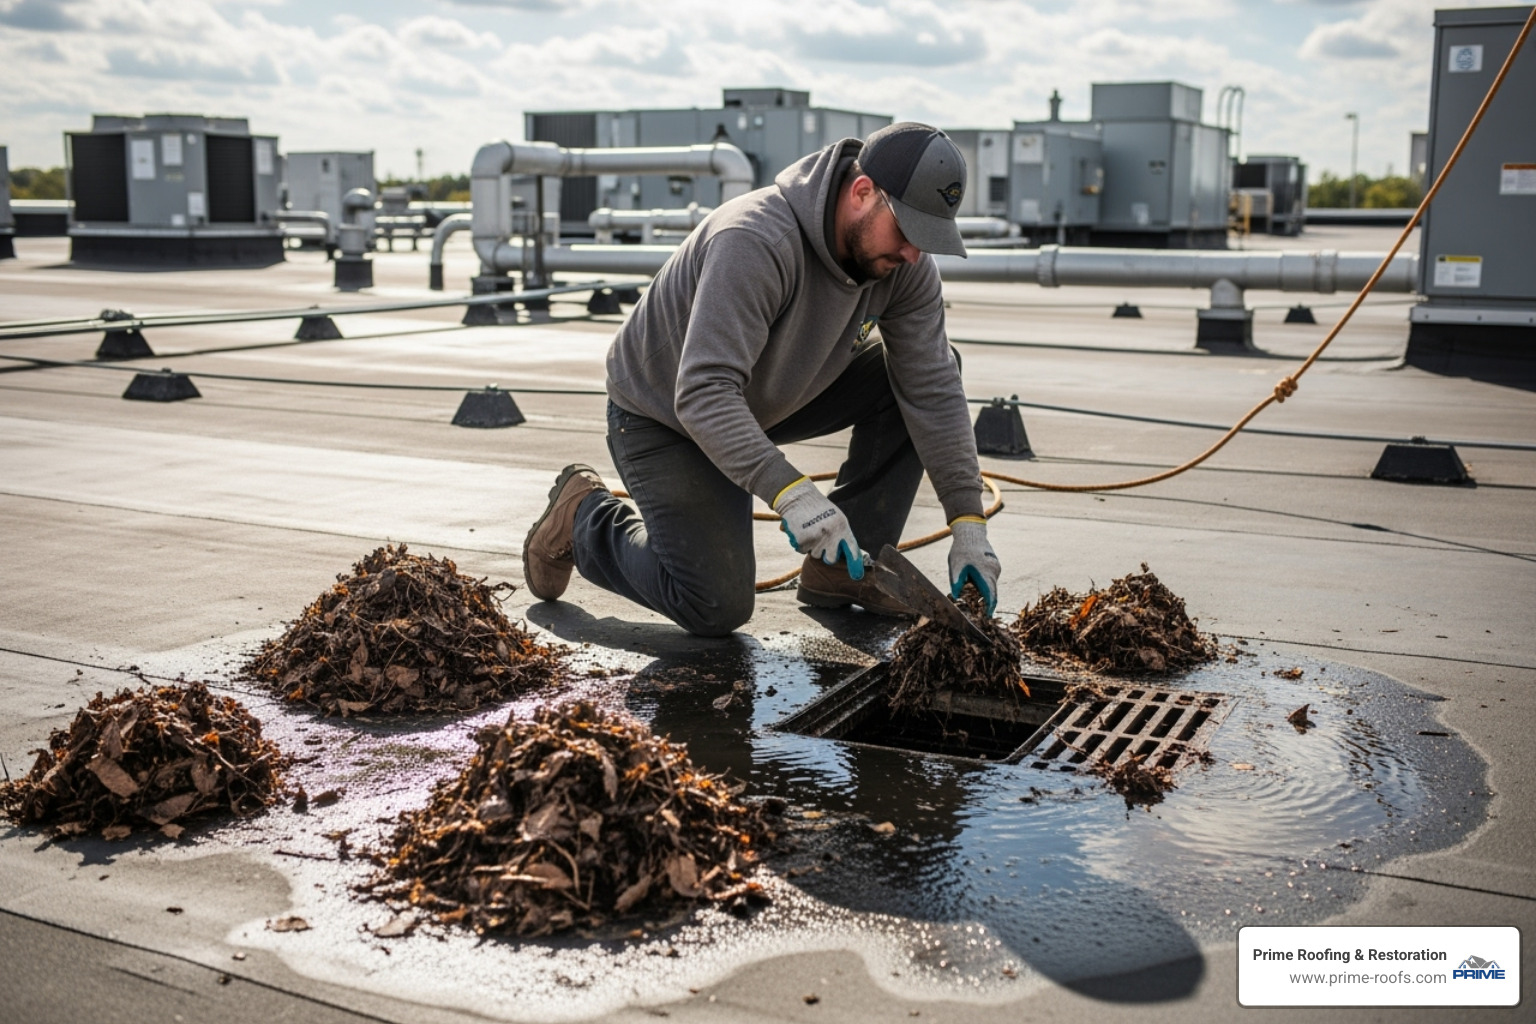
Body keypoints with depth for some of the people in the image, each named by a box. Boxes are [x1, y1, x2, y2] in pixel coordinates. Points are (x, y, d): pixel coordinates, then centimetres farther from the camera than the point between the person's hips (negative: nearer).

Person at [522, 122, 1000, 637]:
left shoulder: (904, 263, -15)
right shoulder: (755, 243, -37)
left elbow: (933, 390, -13)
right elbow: (704, 394, -42)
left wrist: (967, 522, -19)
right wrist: (790, 492, -52)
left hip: (775, 397, 7)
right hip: (662, 416, -7)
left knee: (929, 370, -8)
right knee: (717, 608, -15)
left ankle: (849, 564, 0)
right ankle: (583, 517, 12)